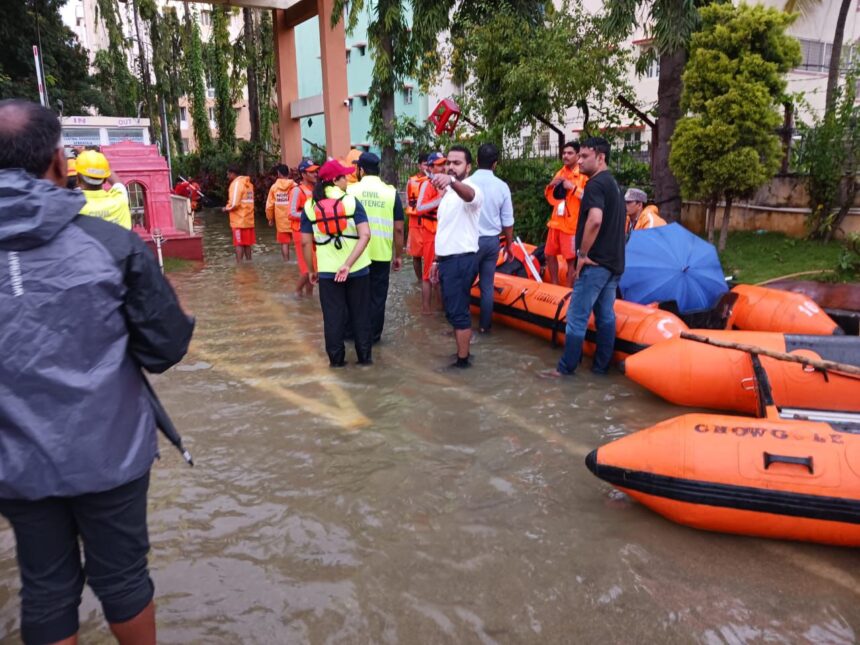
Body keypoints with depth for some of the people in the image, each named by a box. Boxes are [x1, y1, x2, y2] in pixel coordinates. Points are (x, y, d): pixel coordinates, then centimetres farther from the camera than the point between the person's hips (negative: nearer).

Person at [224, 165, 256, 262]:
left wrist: (227, 208, 0)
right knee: (247, 243, 14)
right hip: (248, 219, 8)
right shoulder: (248, 183, 14)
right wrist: (230, 206, 11)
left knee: (239, 244, -4)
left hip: (239, 220, -8)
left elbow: (234, 203, -19)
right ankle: (248, 261, 21)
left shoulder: (236, 183, -12)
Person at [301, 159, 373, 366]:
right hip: (357, 269, -1)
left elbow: (306, 242, 0)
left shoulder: (310, 206, 0)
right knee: (360, 313, 12)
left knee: (333, 315, 10)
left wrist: (311, 270, 10)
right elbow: (365, 235, -17)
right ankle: (365, 356, 19)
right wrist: (348, 264, -20)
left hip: (328, 271, 1)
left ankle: (336, 358, 16)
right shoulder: (351, 201, -5)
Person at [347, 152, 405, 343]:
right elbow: (398, 228, -3)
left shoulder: (350, 190, -2)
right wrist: (399, 255, 6)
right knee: (377, 296, 10)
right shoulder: (391, 192, -2)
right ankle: (373, 335, 17)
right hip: (381, 253, 0)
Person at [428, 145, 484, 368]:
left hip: (462, 259, -9)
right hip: (447, 259, 10)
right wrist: (437, 260, 21)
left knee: (458, 312, -5)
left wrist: (451, 181, -62)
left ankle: (463, 360, 4)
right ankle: (462, 353, 26)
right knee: (453, 311, 15)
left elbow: (468, 194, -41)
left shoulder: (470, 189, -13)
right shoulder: (447, 193, 18)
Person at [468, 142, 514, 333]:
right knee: (487, 286, 9)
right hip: (492, 241, 3)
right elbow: (507, 221, 3)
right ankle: (484, 325, 16)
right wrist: (509, 244, 16)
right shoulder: (502, 186, -3)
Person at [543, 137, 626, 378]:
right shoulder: (613, 184, 18)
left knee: (577, 316, -4)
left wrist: (583, 254, -19)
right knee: (606, 315, 12)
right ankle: (601, 365, 19)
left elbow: (595, 220, -28)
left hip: (595, 262, -10)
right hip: (614, 262, 10)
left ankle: (566, 367, 1)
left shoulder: (595, 184, -13)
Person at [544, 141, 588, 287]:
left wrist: (573, 187, -22)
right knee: (549, 254, 15)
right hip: (556, 222, 8)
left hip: (572, 224, -8)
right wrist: (551, 185, 4)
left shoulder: (584, 174, -9)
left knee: (571, 259, -3)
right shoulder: (560, 173, 15)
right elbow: (550, 198, 23)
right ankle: (555, 285, 29)